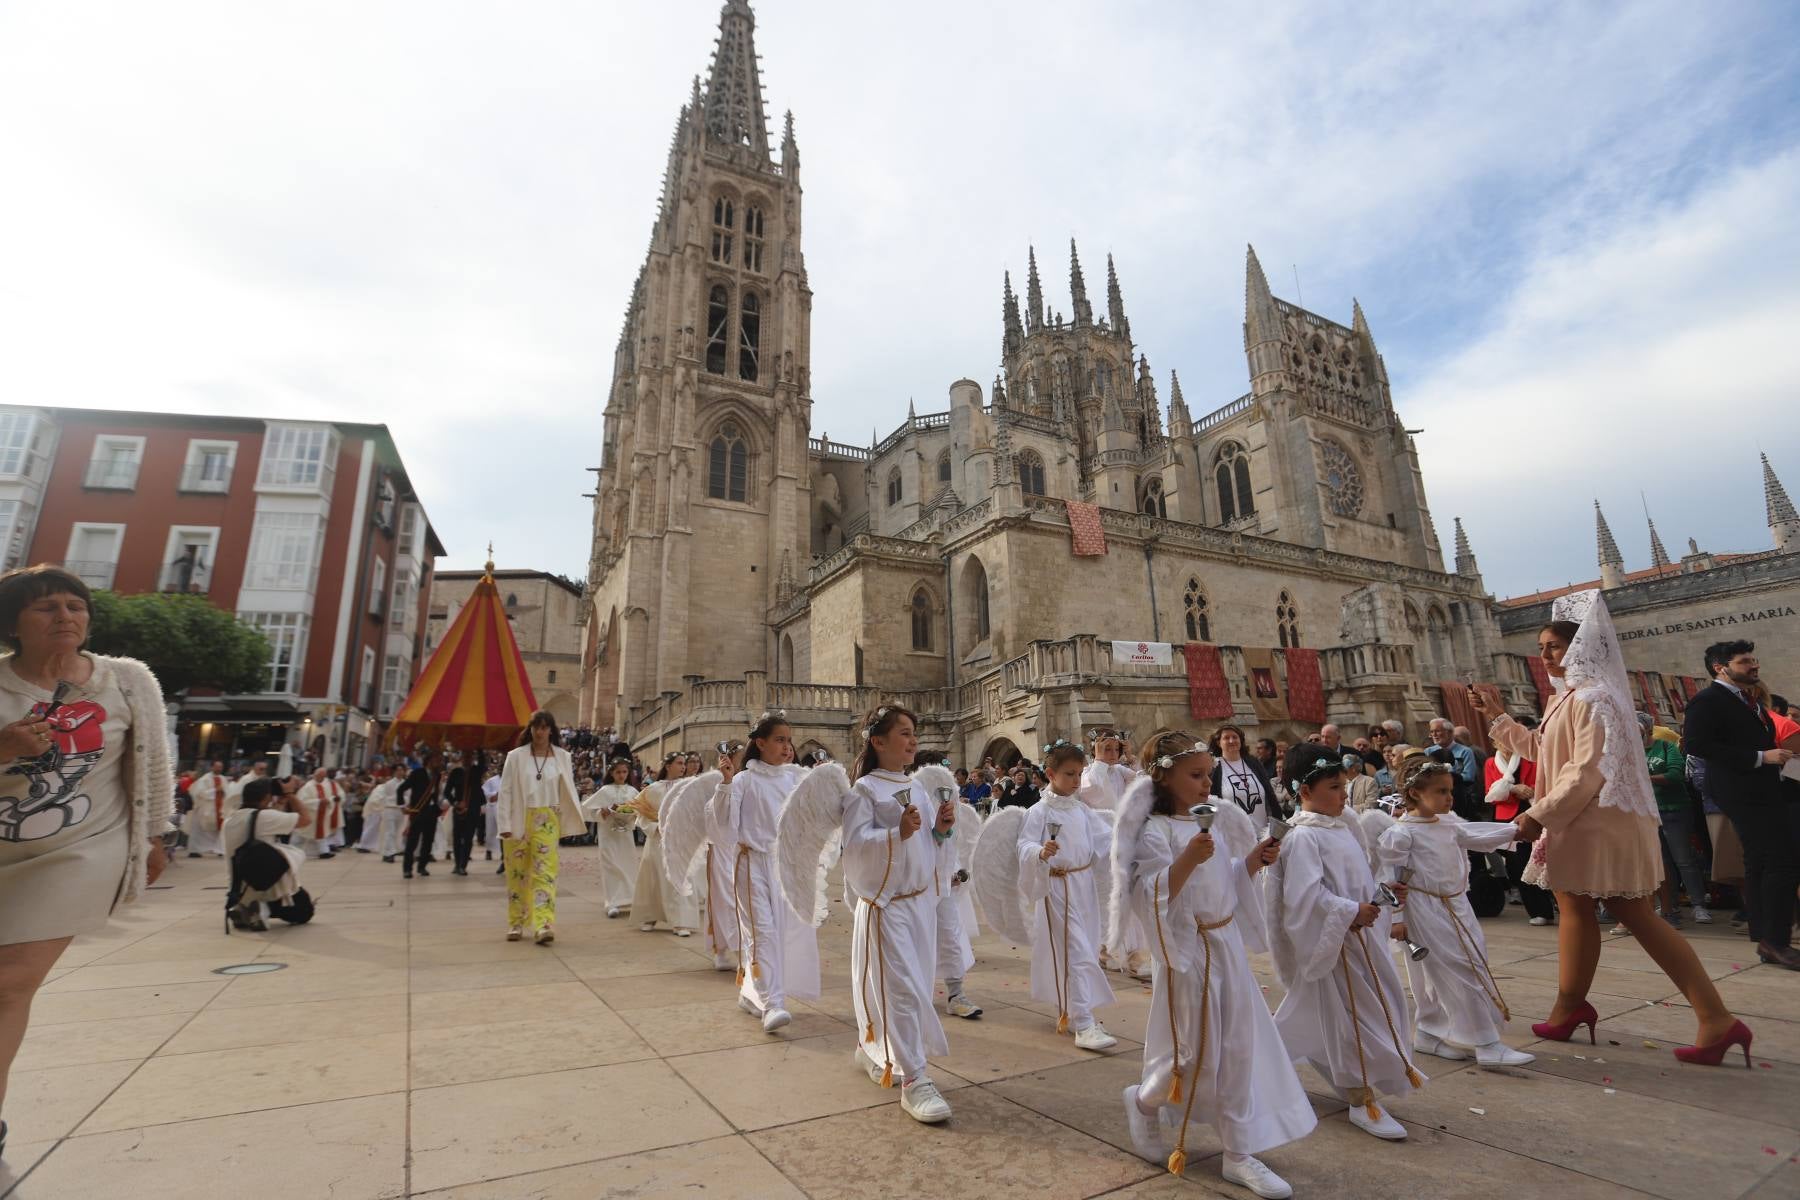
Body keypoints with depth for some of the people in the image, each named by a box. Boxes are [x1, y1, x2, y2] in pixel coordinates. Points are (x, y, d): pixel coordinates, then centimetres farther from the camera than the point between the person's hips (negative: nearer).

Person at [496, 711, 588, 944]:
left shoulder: (562, 757, 1)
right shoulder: (515, 756, -1)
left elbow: (568, 792, 5)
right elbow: (505, 792, -1)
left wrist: (571, 822, 2)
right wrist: (505, 825, -6)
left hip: (546, 821, 0)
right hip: (519, 820, 1)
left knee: (544, 870, -7)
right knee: (517, 872, 9)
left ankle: (543, 924, -12)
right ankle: (516, 923, 23)